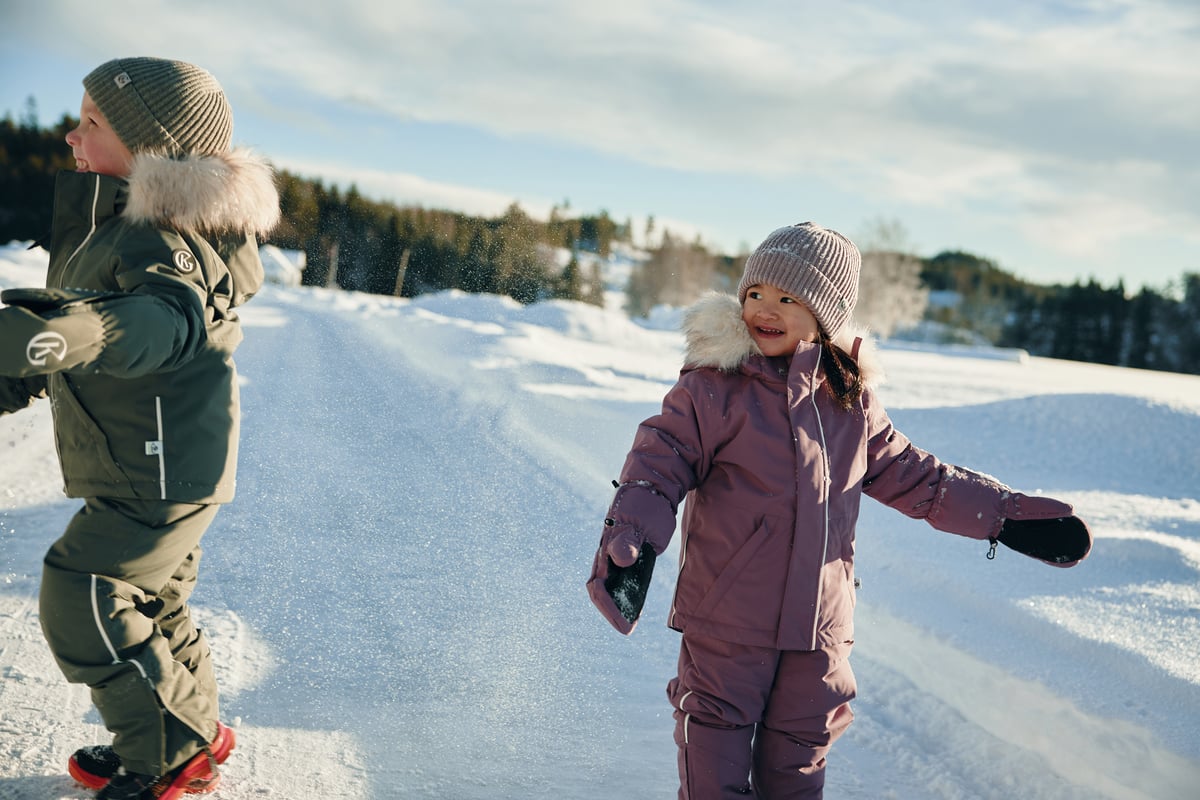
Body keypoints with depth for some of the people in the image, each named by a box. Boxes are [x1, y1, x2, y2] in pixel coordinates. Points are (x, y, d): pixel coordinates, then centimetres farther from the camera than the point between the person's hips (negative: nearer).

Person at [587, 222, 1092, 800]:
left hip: (819, 628, 4)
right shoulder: (715, 388, -10)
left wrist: (1005, 514, 13)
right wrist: (630, 538, -30)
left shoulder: (852, 402, 4)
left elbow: (911, 475, 14)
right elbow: (659, 460, -13)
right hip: (726, 621, -4)